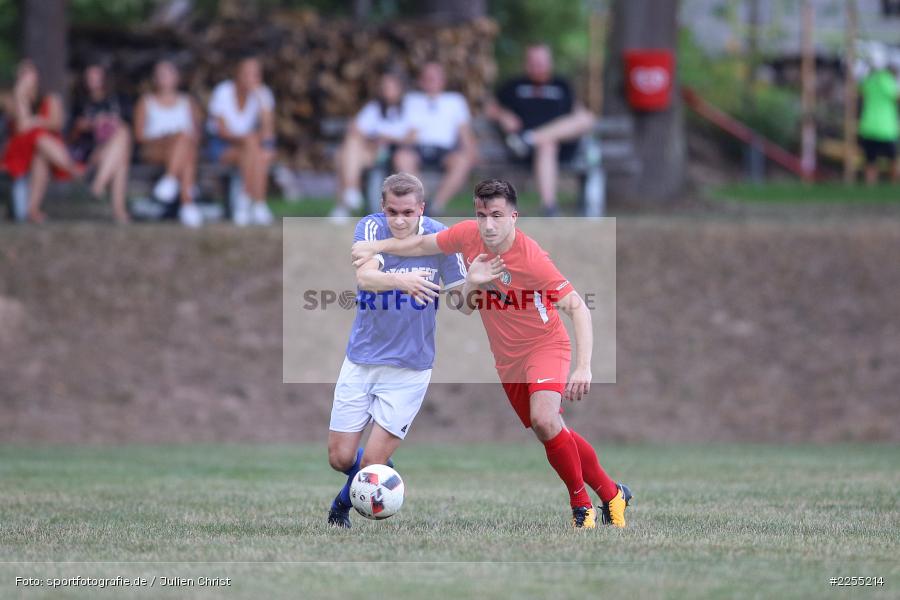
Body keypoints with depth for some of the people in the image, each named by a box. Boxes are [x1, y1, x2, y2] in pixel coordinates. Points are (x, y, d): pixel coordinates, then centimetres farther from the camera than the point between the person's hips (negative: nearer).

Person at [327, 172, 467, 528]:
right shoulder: (371, 227, -14)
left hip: (409, 368, -1)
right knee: (340, 459, 3)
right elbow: (365, 275, -33)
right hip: (361, 361, 1)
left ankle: (341, 508, 26)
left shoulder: (439, 238, -11)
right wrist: (401, 280, -53)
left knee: (370, 465, -6)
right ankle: (385, 470, 37)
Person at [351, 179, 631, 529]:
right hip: (507, 356, 6)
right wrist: (377, 247, 3)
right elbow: (424, 244, 9)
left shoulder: (531, 259, -30)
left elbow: (577, 307, -30)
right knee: (554, 433, 9)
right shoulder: (469, 235, -12)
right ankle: (611, 494, 27)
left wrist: (583, 368, -39)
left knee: (544, 419, -28)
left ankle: (583, 507, -11)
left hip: (544, 345, -6)